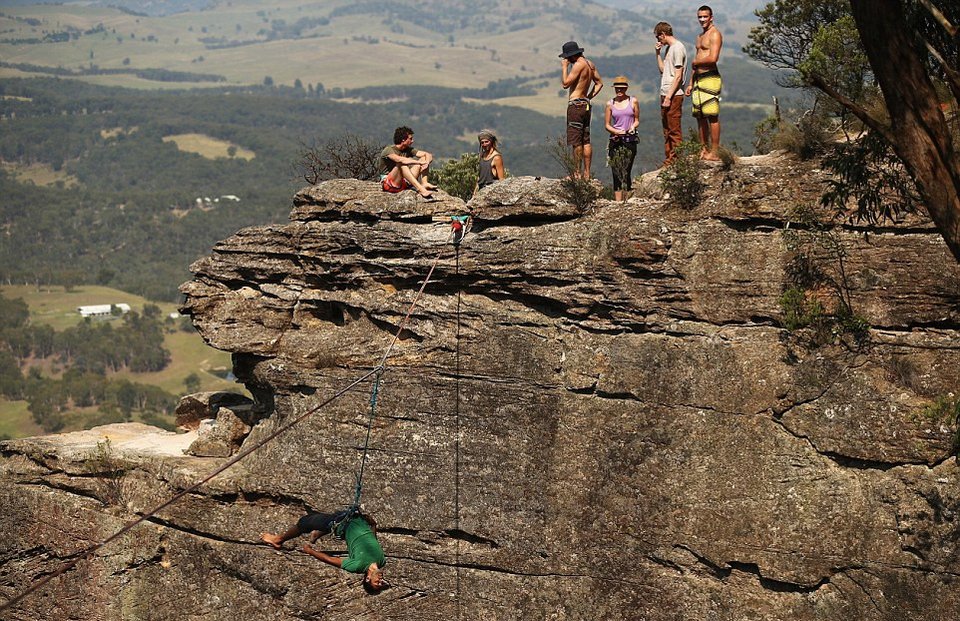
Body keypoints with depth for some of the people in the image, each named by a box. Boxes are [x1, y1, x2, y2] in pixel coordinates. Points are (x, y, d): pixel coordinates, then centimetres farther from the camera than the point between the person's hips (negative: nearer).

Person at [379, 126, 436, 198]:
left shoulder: (408, 150, 7)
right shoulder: (388, 150, -14)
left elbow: (428, 155, 2)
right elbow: (400, 159, -34)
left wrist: (426, 163, -21)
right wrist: (420, 162, -32)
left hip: (403, 182, 7)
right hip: (388, 184, -7)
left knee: (424, 157, -1)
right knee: (402, 164, -36)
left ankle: (424, 183, -24)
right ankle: (421, 189, -47)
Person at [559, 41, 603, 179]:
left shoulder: (579, 65, -15)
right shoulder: (590, 64, 13)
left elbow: (565, 84, -16)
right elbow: (599, 83, 19)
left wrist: (564, 67, -7)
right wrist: (590, 96, 14)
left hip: (576, 105, -9)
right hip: (586, 104, 9)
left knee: (576, 141, -7)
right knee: (586, 140, 10)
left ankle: (577, 173, -6)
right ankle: (587, 173, 13)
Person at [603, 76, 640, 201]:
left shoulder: (633, 101, 7)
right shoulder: (610, 104, 8)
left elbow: (637, 120, 12)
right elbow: (607, 125, 9)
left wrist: (633, 127, -9)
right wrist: (616, 131, -9)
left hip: (630, 140, -1)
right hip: (615, 140, 1)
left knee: (626, 171, -5)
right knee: (616, 172, -5)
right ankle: (618, 201, -6)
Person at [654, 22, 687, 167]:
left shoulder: (678, 48, -12)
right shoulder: (667, 48, 18)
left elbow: (678, 76, -16)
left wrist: (669, 97, -19)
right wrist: (658, 53, 15)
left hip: (674, 95, -10)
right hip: (665, 94, 10)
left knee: (674, 130, -7)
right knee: (667, 130, 11)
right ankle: (668, 161, 15)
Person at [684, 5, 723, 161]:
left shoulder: (715, 34, -8)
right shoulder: (700, 36, 22)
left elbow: (713, 58, -21)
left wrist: (695, 62, -6)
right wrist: (691, 84, 21)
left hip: (710, 78, -9)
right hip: (698, 79, 9)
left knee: (712, 116, -9)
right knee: (700, 116, 10)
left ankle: (714, 152, -8)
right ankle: (704, 150, 16)